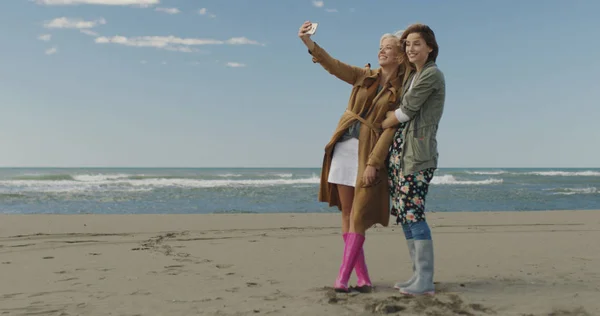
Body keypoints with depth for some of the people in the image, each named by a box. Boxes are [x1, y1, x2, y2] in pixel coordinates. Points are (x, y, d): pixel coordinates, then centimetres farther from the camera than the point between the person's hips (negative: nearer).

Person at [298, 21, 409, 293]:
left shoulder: (402, 91, -1)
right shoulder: (364, 76, 11)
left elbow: (390, 129, -9)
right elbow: (334, 66, -2)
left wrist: (373, 163, -16)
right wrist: (309, 43, -15)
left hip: (369, 152, -4)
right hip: (344, 145, 5)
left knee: (358, 217, -7)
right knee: (346, 213, 5)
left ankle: (342, 278, -3)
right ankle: (363, 277, 14)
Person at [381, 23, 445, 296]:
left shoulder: (432, 75, -7)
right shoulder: (412, 76, 20)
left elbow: (404, 112, -9)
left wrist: (379, 125, 4)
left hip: (418, 151, -9)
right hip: (399, 149, 9)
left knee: (412, 212, -12)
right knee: (404, 213, 7)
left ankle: (426, 281, -7)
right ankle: (418, 274, 14)